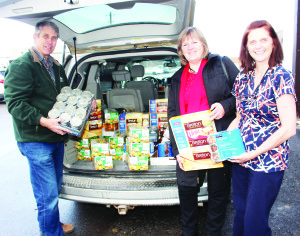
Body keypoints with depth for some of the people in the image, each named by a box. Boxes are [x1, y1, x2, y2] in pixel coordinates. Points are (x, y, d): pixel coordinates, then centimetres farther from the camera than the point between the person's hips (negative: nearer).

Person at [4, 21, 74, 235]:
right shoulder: (21, 66, -10)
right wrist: (44, 121, -28)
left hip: (57, 137, 8)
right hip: (36, 141, -8)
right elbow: (15, 103, -17)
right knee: (48, 194, -3)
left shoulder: (56, 67, 15)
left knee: (54, 188, 21)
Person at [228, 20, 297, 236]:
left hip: (268, 162, -5)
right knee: (240, 215, 18)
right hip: (240, 160, 5)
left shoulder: (281, 77, -11)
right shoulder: (243, 78, 6)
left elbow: (288, 128, -15)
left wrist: (254, 153, -15)